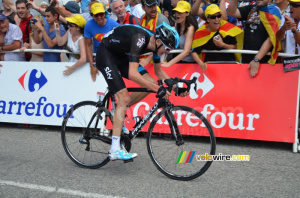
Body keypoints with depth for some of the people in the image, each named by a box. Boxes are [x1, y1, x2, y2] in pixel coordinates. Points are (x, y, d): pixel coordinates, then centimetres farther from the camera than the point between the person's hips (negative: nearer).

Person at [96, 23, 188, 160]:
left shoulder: (155, 43, -7)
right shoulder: (140, 39, -32)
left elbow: (159, 71, 8)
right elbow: (133, 74, -41)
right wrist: (158, 89, -40)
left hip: (121, 56, 8)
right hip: (105, 55, -8)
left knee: (151, 83, -3)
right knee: (125, 99, -18)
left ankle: (119, 111, 12)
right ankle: (115, 150, -17)